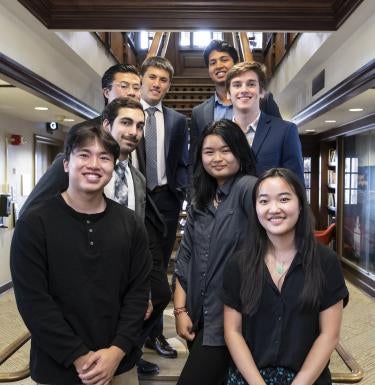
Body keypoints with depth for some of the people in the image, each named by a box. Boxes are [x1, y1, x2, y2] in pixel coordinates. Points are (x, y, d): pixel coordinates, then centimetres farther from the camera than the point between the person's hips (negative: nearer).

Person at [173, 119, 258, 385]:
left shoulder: (248, 187, -13)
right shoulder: (200, 201, 9)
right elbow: (185, 257, 8)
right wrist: (180, 310, 2)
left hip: (230, 318, -6)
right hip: (198, 316, 6)